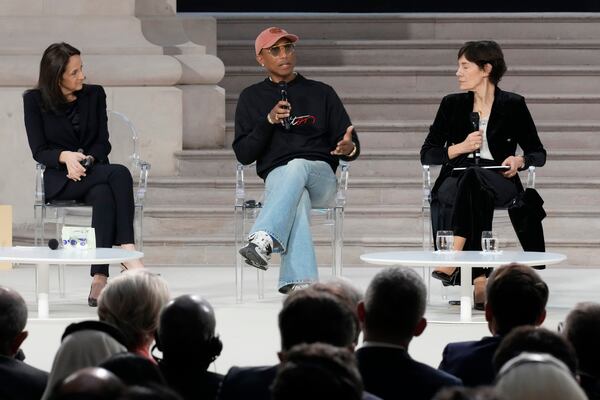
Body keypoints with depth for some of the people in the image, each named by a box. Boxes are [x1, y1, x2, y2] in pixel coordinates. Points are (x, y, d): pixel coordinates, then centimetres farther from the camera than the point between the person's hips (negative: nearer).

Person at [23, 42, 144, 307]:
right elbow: (39, 151, -2)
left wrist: (86, 160, -15)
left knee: (104, 195, -37)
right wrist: (65, 156, -23)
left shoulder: (95, 94, 9)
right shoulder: (35, 100, 1)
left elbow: (103, 143, 7)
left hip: (95, 173, 3)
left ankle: (100, 279, -43)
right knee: (120, 174, -32)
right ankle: (128, 253, -37)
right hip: (60, 180, -3)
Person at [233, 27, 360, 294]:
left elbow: (351, 147, 13)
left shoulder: (322, 93, 17)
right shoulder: (251, 98, 17)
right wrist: (268, 121, -7)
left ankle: (264, 240, -58)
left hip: (321, 175, 0)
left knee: (296, 166, -38)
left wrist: (349, 148, -14)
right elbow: (243, 155, 8)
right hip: (276, 177, 0)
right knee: (297, 198, -38)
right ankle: (300, 280, -56)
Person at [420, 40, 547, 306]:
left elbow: (538, 154, 13)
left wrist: (520, 160, -10)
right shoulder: (452, 105, 13)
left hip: (499, 182, -1)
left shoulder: (513, 105, 8)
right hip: (456, 180, 1)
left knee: (472, 178, -38)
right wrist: (461, 147, -4)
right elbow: (427, 155, 13)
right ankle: (479, 279, -49)